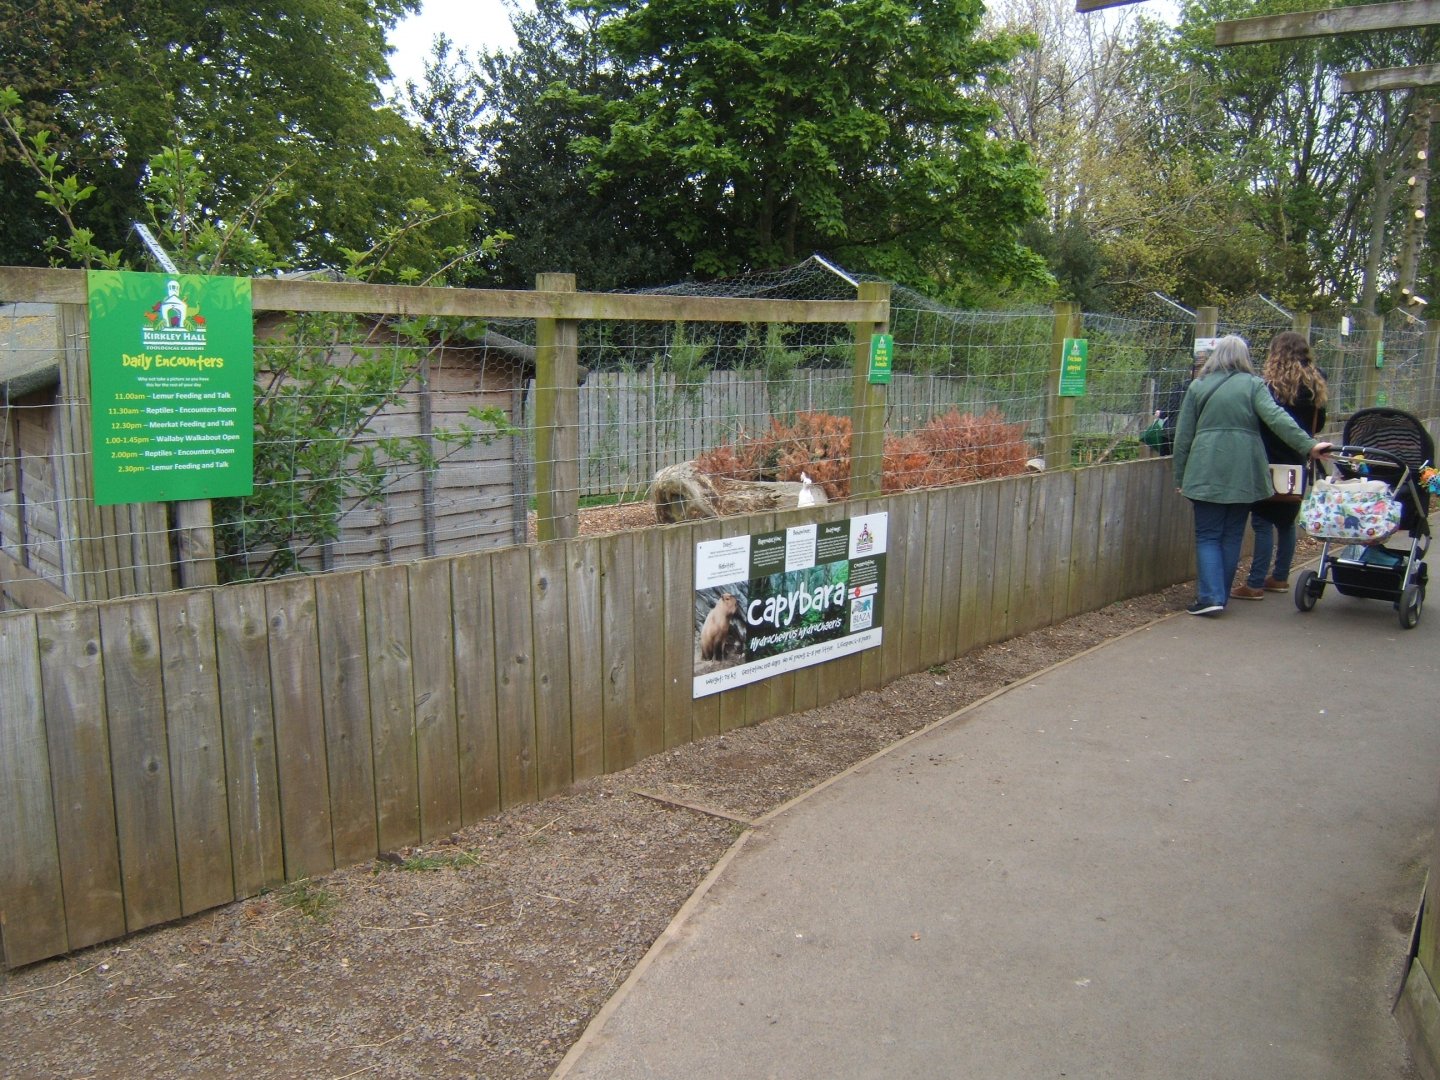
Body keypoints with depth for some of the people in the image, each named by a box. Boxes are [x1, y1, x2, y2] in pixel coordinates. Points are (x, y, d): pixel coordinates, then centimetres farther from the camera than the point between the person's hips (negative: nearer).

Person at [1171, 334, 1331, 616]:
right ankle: (1221, 595, 16)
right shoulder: (1253, 385, 3)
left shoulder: (1198, 386, 6)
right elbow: (1276, 418, -12)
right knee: (1232, 536, 11)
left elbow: (1183, 436, 6)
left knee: (1208, 536, 3)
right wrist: (1309, 446, -14)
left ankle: (1210, 596, -9)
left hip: (1206, 473, -1)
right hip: (1243, 474, 1)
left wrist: (1180, 477, 12)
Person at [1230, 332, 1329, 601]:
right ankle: (1280, 578, 25)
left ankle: (1255, 584, -4)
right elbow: (1317, 425, 15)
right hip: (1297, 465, 7)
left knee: (1263, 522, -5)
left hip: (1270, 464, -7)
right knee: (1286, 521, 16)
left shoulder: (1270, 384, -15)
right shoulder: (1316, 384, 6)